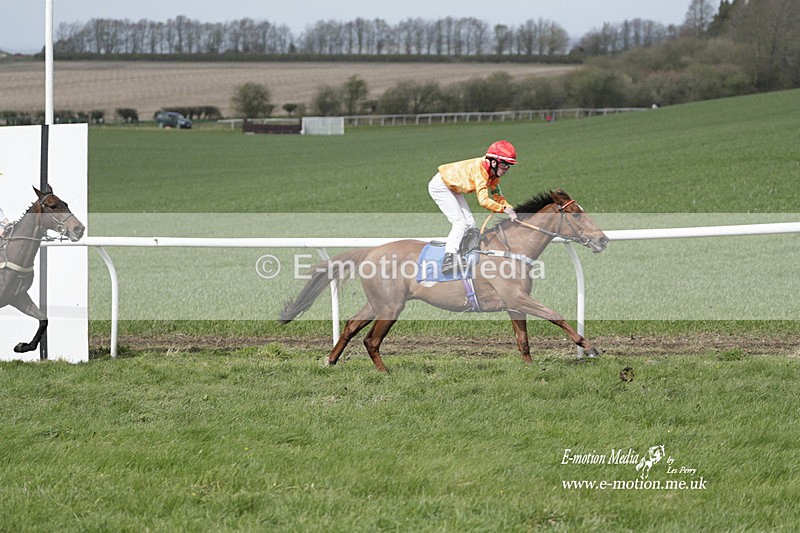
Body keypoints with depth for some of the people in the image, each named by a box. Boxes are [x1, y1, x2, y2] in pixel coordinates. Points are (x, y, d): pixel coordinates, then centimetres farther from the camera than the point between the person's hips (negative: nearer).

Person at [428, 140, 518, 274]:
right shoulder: (480, 169, -32)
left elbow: (497, 197, 1)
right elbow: (484, 201, -37)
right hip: (440, 186, -10)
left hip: (453, 189, 10)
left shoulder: (494, 174, -4)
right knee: (460, 223, -20)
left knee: (470, 224, 6)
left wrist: (510, 209, -16)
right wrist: (505, 209, -37)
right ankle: (449, 258, -30)